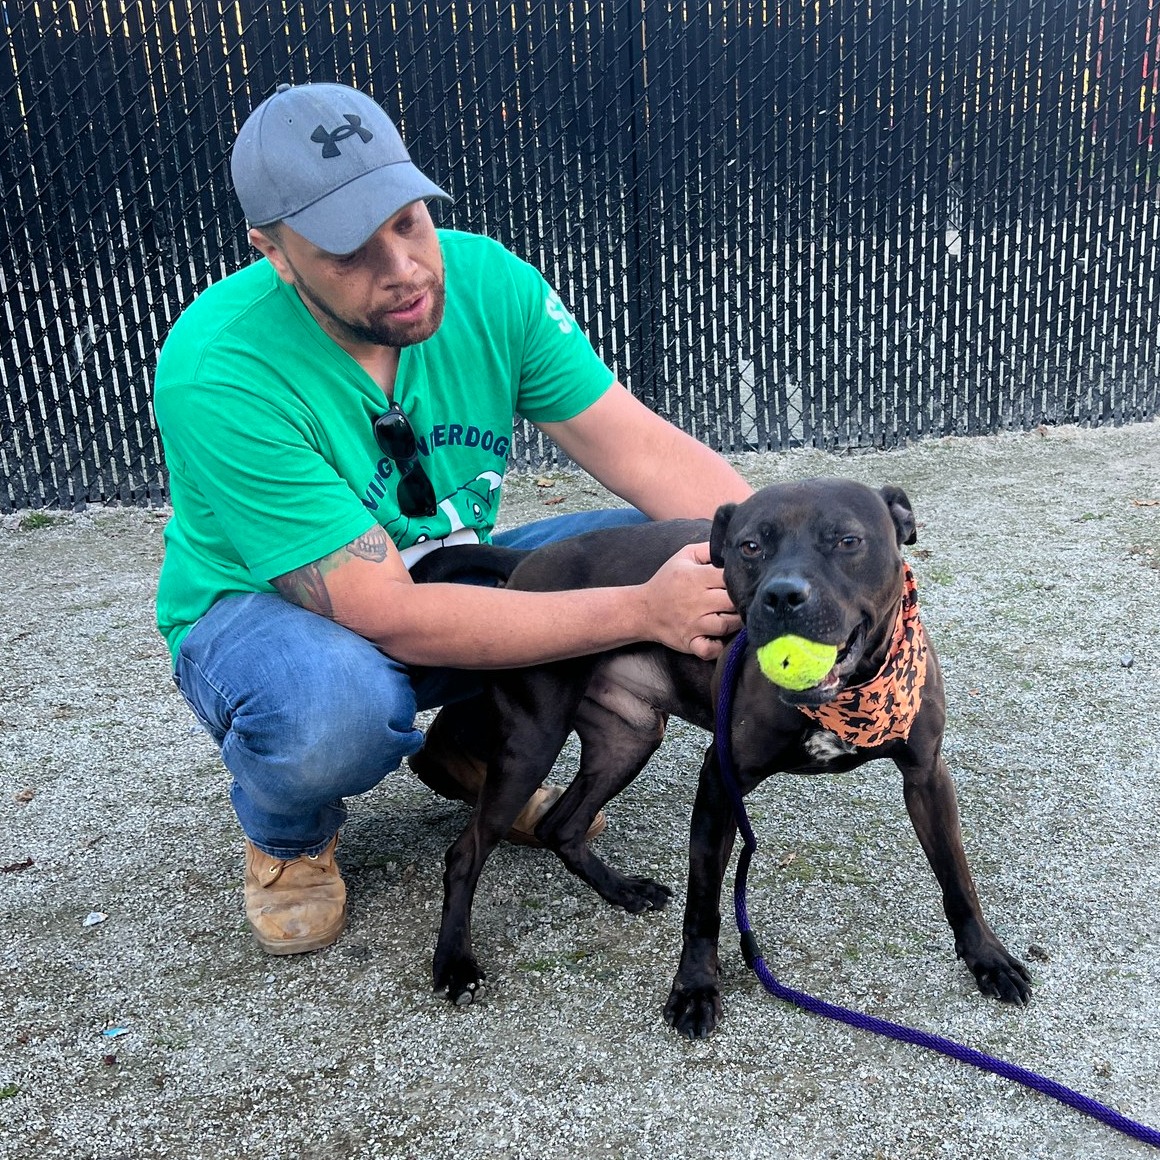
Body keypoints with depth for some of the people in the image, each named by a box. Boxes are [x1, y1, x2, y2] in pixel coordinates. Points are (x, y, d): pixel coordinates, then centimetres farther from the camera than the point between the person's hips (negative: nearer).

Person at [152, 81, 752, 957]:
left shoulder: (487, 282, -15)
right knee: (338, 707, -41)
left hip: (453, 581, 5)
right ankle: (288, 837, 0)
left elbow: (643, 447, -17)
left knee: (677, 553, -14)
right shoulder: (216, 378, -30)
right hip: (263, 608, -4)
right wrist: (639, 611, -37)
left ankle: (472, 749, 9)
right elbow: (388, 615, -34)